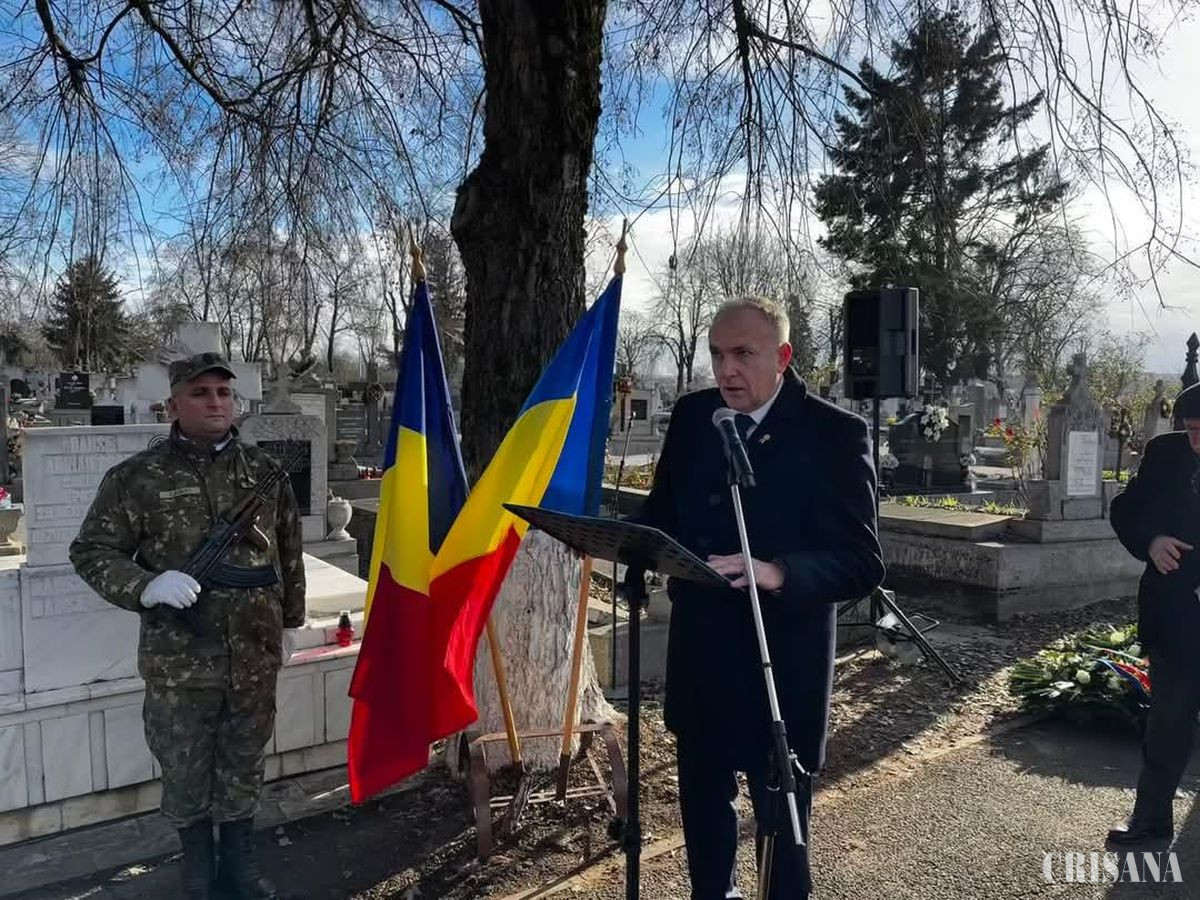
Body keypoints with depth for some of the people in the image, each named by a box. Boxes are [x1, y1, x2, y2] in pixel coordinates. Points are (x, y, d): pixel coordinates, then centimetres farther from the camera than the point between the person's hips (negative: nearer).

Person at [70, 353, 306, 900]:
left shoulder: (265, 472, 3)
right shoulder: (138, 477, -6)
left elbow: (290, 553, 13)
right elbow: (90, 552, -2)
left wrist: (290, 621, 17)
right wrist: (145, 586, -21)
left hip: (255, 656, 2)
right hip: (178, 660, -2)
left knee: (244, 767, 17)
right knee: (185, 772, 14)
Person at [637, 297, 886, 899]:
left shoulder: (835, 434, -14)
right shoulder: (691, 416, 2)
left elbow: (863, 563, -16)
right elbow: (662, 515, 12)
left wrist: (779, 574, -33)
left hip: (781, 663, -5)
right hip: (698, 651, 5)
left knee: (780, 821, 11)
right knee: (701, 802, 22)